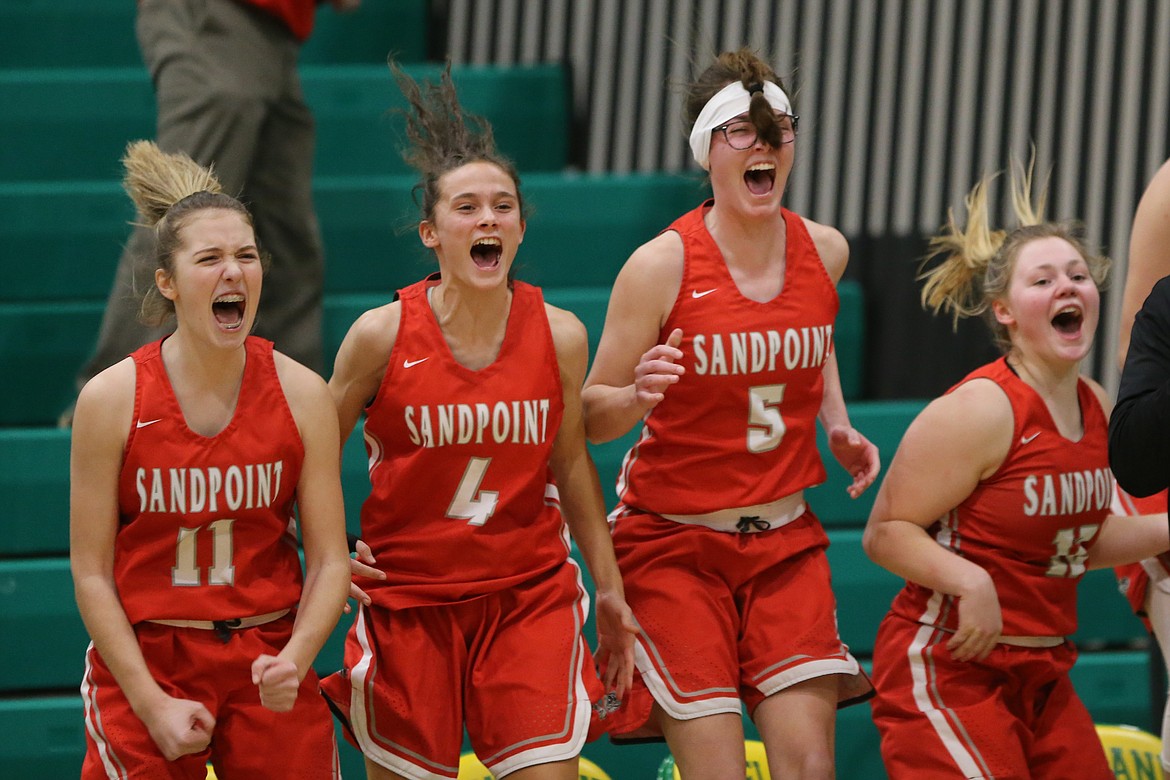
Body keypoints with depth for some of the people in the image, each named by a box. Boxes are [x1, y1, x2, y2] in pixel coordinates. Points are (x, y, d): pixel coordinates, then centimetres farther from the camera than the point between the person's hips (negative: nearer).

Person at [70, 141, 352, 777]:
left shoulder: (302, 394, -3)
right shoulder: (112, 398, -8)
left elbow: (330, 559, 0)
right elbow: (91, 573, -6)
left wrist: (294, 660, -17)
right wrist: (153, 703, -12)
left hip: (269, 663, 2)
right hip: (142, 664, -2)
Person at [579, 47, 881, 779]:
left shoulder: (825, 250, 1)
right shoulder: (663, 265, -13)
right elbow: (590, 416, -8)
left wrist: (838, 425, 9)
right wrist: (638, 397, -30)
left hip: (787, 540, 4)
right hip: (676, 544, -4)